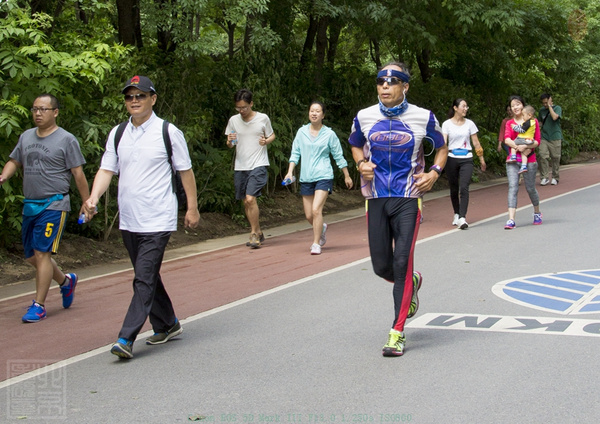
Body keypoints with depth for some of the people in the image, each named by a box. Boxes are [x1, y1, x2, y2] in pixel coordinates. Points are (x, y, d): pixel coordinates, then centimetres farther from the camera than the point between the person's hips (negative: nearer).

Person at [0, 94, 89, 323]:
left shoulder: (66, 140, -5)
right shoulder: (26, 137, 13)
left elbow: (78, 174, -5)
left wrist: (87, 203, -4)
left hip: (54, 205, -7)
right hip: (30, 205, 7)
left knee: (42, 254, -11)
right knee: (31, 256, 11)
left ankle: (38, 306, -5)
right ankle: (66, 281, 33)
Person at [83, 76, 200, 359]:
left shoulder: (168, 132, -4)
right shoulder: (117, 134, 9)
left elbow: (186, 171, 2)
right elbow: (106, 170, 6)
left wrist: (192, 208, 2)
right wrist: (93, 198, -11)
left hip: (158, 221, -6)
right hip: (128, 221, 6)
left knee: (145, 279, -11)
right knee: (146, 277, 15)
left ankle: (126, 339, -10)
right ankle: (167, 326, 30)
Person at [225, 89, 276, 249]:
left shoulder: (263, 118, -3)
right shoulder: (233, 120, 5)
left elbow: (272, 135, 11)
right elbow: (230, 145, 11)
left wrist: (266, 141, -12)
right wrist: (230, 142, -13)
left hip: (258, 165, -4)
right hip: (240, 166, 4)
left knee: (250, 198, -18)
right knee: (246, 202, 9)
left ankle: (255, 234, -6)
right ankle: (258, 234, 25)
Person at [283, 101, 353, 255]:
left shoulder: (329, 134, 1)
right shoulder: (301, 132, 7)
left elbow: (338, 156, 8)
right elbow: (295, 153, 11)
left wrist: (347, 176, 13)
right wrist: (290, 172, -1)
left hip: (323, 177, -3)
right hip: (306, 178, 3)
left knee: (316, 209, -19)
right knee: (309, 215, 5)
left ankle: (316, 244, -7)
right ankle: (322, 228, 39)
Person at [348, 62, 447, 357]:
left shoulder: (423, 118, -5)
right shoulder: (364, 117, 0)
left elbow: (441, 148, 11)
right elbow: (355, 145, 20)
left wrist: (434, 172, -7)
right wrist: (361, 163, -2)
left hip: (408, 199, -3)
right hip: (376, 199, 3)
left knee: (402, 262, -11)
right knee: (381, 266, 3)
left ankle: (397, 332, -2)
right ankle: (411, 283, 40)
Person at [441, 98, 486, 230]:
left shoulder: (469, 124, 7)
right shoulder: (447, 124, 2)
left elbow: (476, 143, 13)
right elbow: (443, 142, -6)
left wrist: (481, 159, 16)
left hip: (466, 159, 0)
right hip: (452, 158, 0)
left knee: (464, 188, -14)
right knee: (453, 189, 9)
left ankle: (462, 218, -19)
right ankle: (456, 214, 28)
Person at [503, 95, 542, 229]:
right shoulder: (509, 123, 10)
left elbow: (537, 141, -3)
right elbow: (507, 139, -6)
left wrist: (525, 146, -20)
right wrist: (516, 146, -25)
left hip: (529, 159, -1)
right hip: (513, 159, 1)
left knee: (530, 188, 7)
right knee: (512, 187, -11)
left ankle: (537, 213, 34)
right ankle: (511, 220, -18)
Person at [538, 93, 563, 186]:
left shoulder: (557, 108, -1)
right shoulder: (542, 110, 13)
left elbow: (554, 117, -20)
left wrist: (550, 106, -13)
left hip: (555, 137, -3)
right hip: (544, 137, 3)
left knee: (555, 157, 1)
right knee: (543, 156, -10)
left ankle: (555, 177, 13)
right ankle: (545, 177, -6)